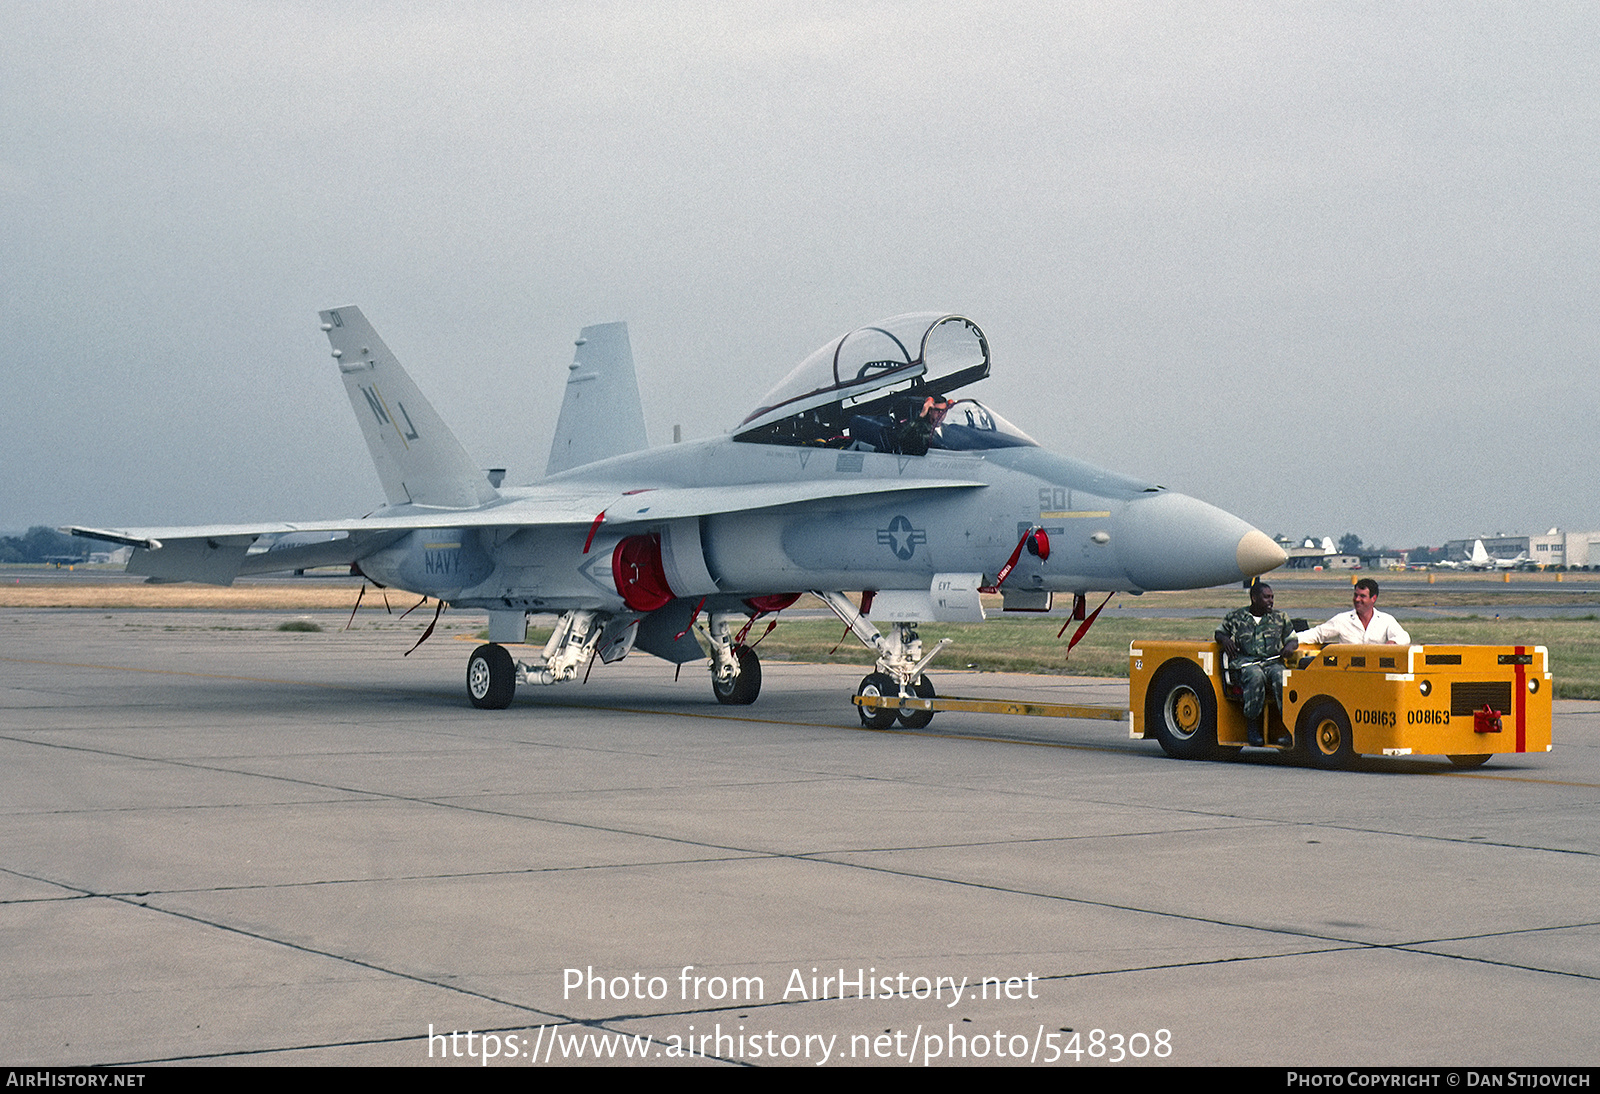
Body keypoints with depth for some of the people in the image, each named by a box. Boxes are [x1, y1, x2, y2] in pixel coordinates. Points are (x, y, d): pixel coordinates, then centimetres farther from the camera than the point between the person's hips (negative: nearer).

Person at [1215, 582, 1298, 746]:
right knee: (1256, 676, -38)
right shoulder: (1235, 617, 16)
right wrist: (1225, 640, 1)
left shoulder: (1280, 618, 20)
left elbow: (1293, 639, 23)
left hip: (1273, 662, 2)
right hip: (1245, 663, -2)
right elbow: (1220, 632, 26)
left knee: (1281, 677, -35)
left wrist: (1290, 646, -2)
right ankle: (1252, 726, -28)